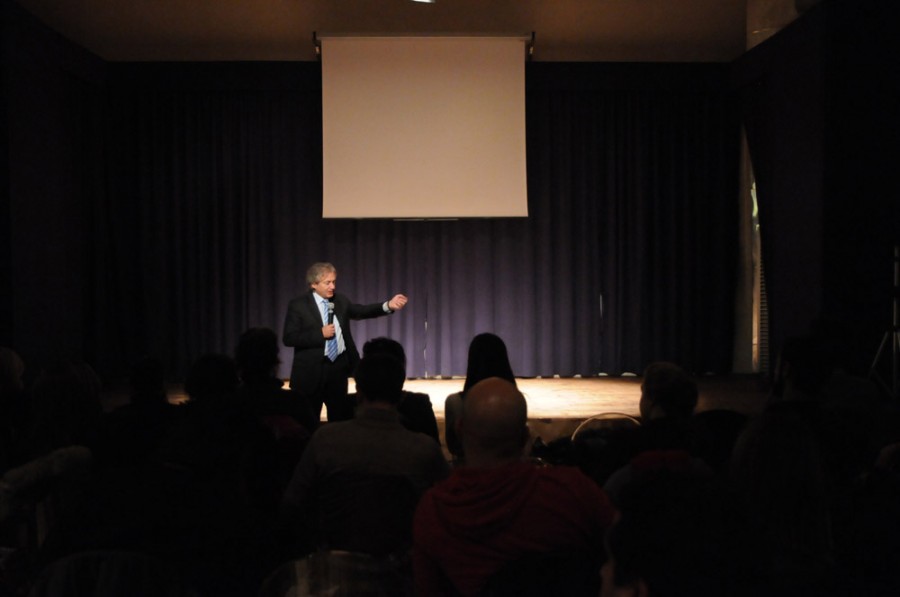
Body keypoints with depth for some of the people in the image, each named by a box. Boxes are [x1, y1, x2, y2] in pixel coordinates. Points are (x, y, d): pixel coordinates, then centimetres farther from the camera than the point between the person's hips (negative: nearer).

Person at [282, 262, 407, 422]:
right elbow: (288, 338, -14)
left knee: (341, 416, 14)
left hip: (338, 367, 5)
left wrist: (388, 305, -17)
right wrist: (320, 334, -20)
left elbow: (362, 311, -2)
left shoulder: (340, 300, 8)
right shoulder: (298, 305, -8)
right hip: (311, 370, -4)